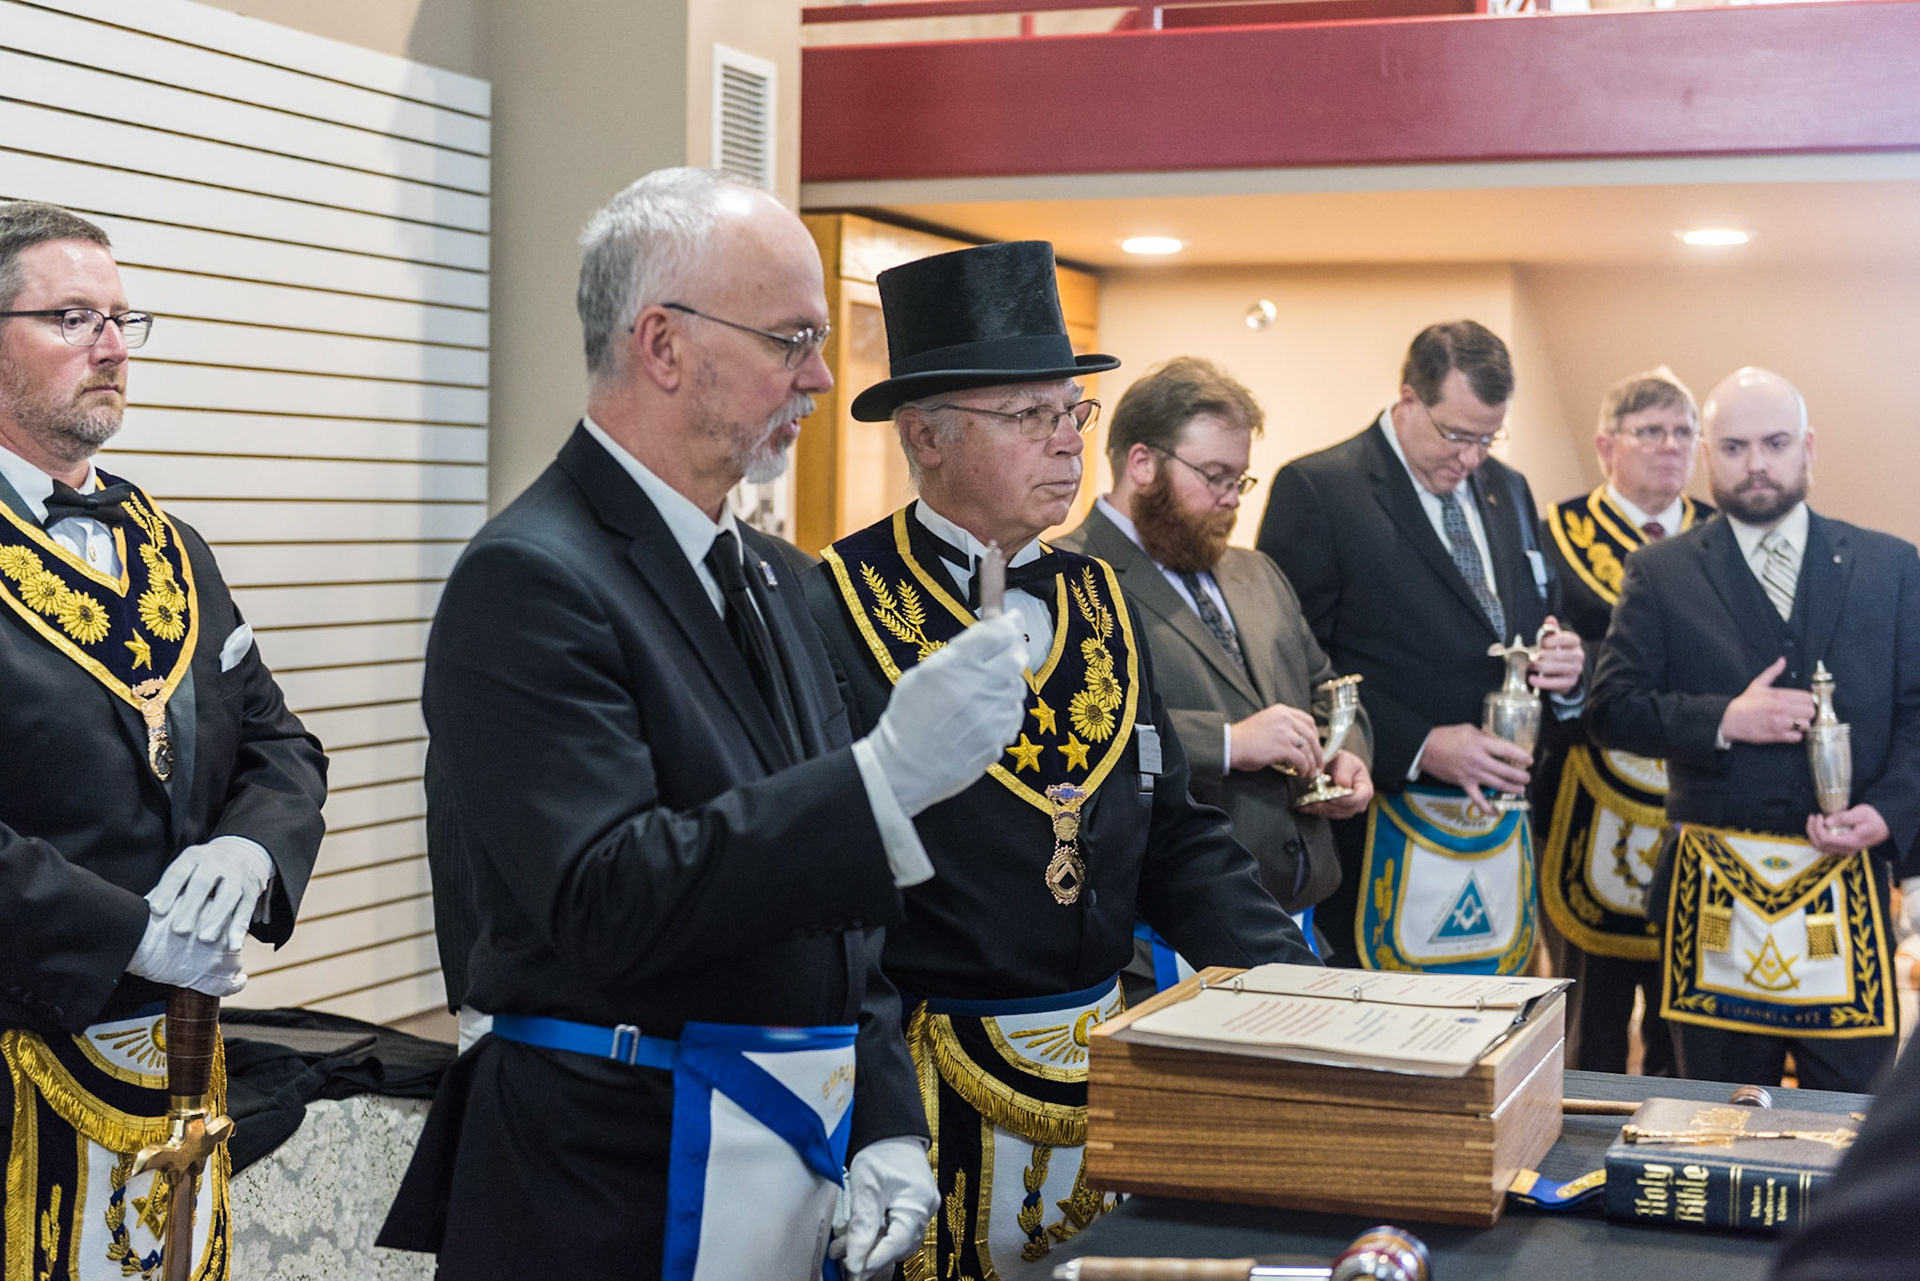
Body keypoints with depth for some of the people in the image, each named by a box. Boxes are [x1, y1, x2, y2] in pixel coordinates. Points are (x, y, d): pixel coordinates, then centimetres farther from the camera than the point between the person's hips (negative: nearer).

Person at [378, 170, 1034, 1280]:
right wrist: (888, 775, -30)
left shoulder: (765, 575, 12)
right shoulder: (531, 582, -15)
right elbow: (607, 906, -25)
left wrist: (886, 1123, 9)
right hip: (620, 1189, -7)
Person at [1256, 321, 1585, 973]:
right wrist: (1420, 747, -20)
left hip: (1503, 822, 6)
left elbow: (1540, 620, 24)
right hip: (1380, 838, -6)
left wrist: (1564, 663, -1)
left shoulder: (1509, 490, 16)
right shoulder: (1314, 489, -6)